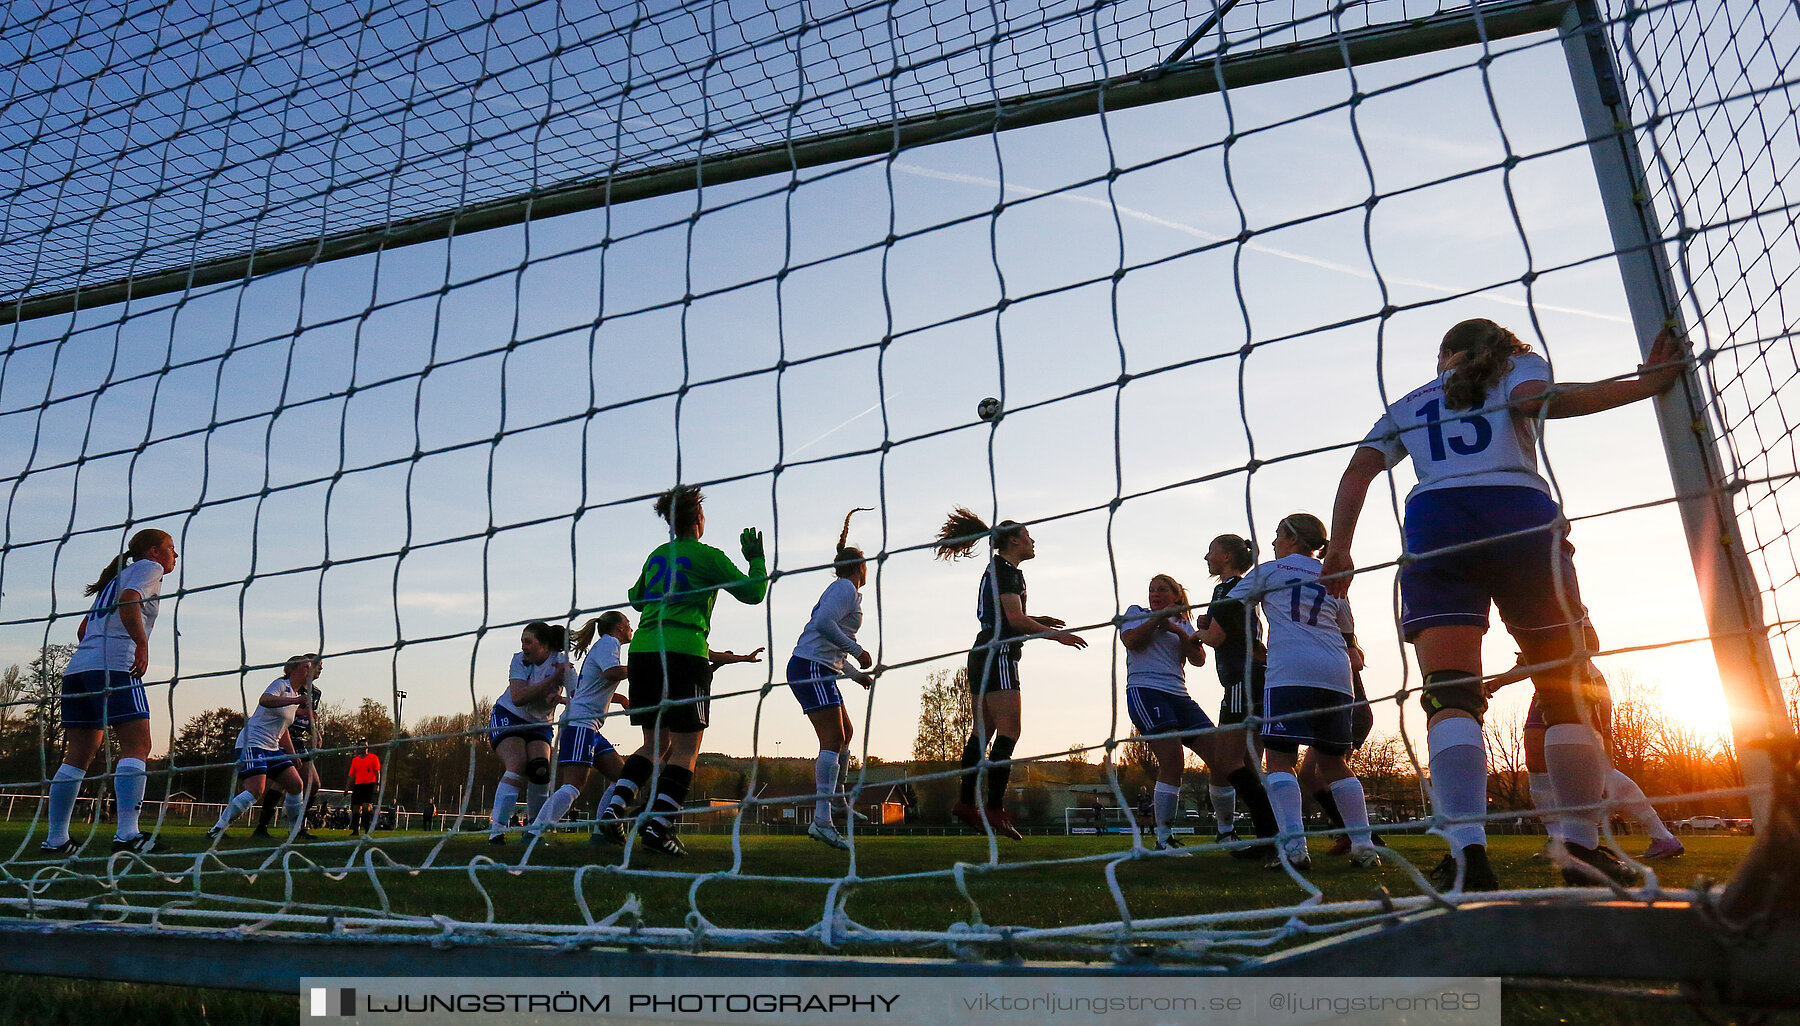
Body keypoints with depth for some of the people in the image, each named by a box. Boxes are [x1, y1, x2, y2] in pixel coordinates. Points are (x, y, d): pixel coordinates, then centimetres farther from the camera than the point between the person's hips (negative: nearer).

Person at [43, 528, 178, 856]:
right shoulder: (149, 567, 6)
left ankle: (55, 839, 11)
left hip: (78, 667, 9)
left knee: (79, 755, 10)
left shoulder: (115, 578, 30)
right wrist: (142, 643, -23)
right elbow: (128, 602, -14)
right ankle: (127, 834, -23)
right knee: (137, 745, -13)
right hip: (115, 666, -9)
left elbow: (82, 629, 30)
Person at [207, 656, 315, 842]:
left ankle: (296, 830, 13)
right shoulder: (281, 684, -8)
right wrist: (296, 700, -36)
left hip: (272, 748, 9)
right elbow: (264, 700, -31)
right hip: (252, 743, -9)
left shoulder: (297, 696, 18)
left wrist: (293, 756, 22)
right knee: (256, 790, -21)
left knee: (296, 786, 2)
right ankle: (217, 829, -11)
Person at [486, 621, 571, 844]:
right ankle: (496, 828, -20)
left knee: (540, 769, -19)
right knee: (517, 767, -23)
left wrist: (558, 697, -45)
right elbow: (517, 698, -25)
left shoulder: (561, 662, -11)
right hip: (507, 717, -1)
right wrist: (553, 679, -33)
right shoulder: (519, 660, -11)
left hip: (539, 725, 1)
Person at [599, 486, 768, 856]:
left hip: (642, 652, 6)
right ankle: (658, 825, -9)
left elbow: (636, 599, 32)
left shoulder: (655, 556, 17)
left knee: (655, 743, 15)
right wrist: (756, 557, 17)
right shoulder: (707, 555, 1)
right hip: (684, 653, -6)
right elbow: (752, 593, 5)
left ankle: (613, 809, 2)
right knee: (685, 746, 0)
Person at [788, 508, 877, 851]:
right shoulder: (847, 589, -6)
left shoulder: (842, 590, 24)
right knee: (833, 739, -19)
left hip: (821, 670, 11)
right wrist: (858, 651, -19)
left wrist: (857, 675, 29)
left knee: (845, 733, 23)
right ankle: (822, 820, -27)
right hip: (811, 668, -11)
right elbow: (823, 623, -23)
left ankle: (838, 799, 39)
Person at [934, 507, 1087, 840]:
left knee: (983, 731, 9)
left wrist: (1038, 621, 19)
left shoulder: (994, 570, 21)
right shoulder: (1007, 570, -8)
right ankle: (994, 808, -17)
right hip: (999, 654, -10)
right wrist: (1056, 635, -12)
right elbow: (1015, 618, -17)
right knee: (1009, 731, -12)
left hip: (982, 652, 10)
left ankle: (966, 802, 9)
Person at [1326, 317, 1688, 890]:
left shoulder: (1407, 406, 29)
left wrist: (1339, 553, 14)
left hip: (1433, 525, 1)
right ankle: (1583, 849, 3)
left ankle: (1468, 853, -28)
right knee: (1563, 693, 8)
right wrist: (1644, 385, -4)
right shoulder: (1521, 364, 24)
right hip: (1521, 516, 0)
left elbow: (1359, 470, 16)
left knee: (1450, 695, -12)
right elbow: (1537, 399, -1)